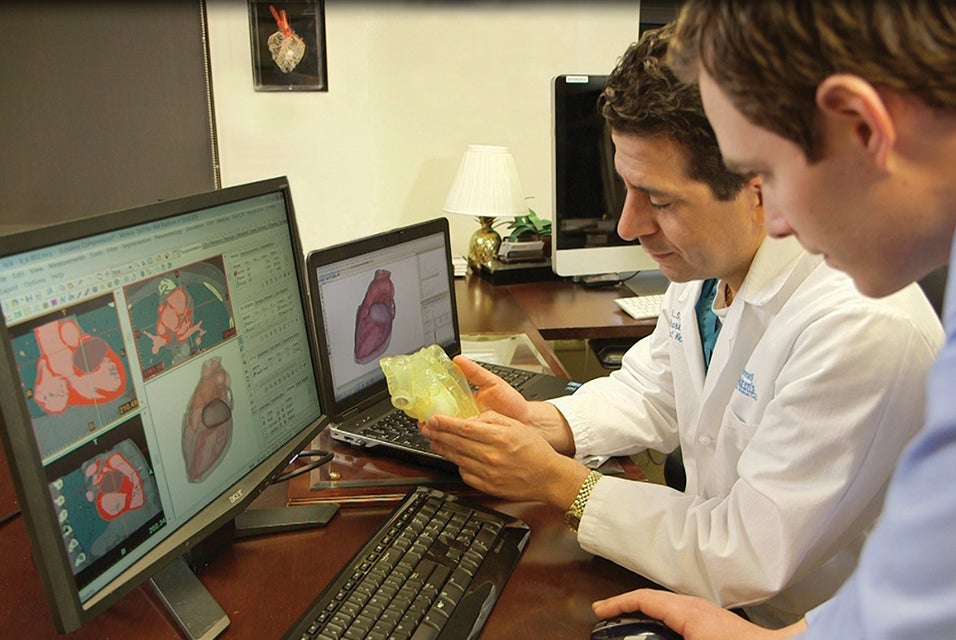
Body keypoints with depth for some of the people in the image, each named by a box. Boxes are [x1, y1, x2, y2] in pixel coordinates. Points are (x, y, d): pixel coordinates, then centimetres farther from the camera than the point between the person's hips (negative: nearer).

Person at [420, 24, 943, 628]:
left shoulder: (865, 328, -30)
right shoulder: (706, 262, -5)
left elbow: (749, 561, -26)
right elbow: (651, 393, 8)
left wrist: (558, 480, -21)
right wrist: (538, 421, -10)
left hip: (786, 622, -6)